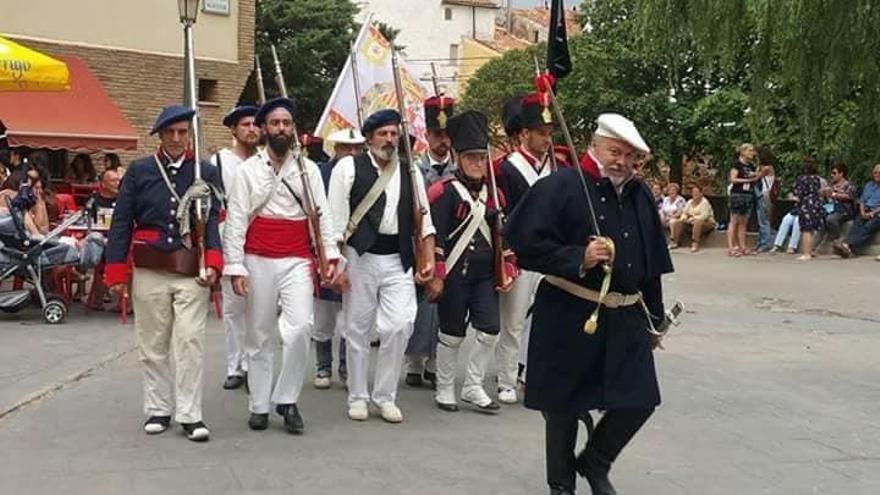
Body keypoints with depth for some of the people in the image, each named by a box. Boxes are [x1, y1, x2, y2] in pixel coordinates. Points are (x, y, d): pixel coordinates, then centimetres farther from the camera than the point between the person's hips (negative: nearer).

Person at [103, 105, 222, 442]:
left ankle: (190, 414, 1)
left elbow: (213, 221, 1)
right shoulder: (139, 171, 4)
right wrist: (116, 272, 0)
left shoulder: (206, 172, 4)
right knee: (153, 344, 9)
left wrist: (213, 263, -14)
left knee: (190, 341, -5)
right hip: (149, 271, 1)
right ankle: (158, 409, 21)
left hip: (192, 272, -1)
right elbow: (122, 222, 4)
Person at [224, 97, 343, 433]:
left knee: (301, 327, -15)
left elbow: (321, 216, 6)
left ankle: (287, 399, 1)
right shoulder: (248, 170, 3)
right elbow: (235, 222, -1)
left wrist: (330, 256, -5)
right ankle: (259, 406, 17)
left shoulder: (308, 169, 9)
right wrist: (235, 267, -8)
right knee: (259, 335, 6)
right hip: (259, 262, -1)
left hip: (297, 261, 1)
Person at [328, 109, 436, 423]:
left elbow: (423, 221, 13)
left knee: (400, 325, -5)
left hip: (398, 259, 3)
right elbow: (336, 219, -4)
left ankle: (385, 396, 11)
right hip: (360, 256, -3)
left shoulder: (410, 172, 11)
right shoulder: (349, 168, -1)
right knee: (358, 328, 5)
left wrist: (428, 259, 4)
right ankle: (357, 397, 19)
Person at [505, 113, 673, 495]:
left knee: (640, 400, 3)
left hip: (627, 319, 5)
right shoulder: (560, 187, -10)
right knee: (564, 406, 7)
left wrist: (655, 319, 16)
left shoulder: (640, 195, 9)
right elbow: (527, 245, -14)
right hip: (569, 318, -5)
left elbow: (653, 263, 15)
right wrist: (579, 259, -23)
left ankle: (595, 464, 29)